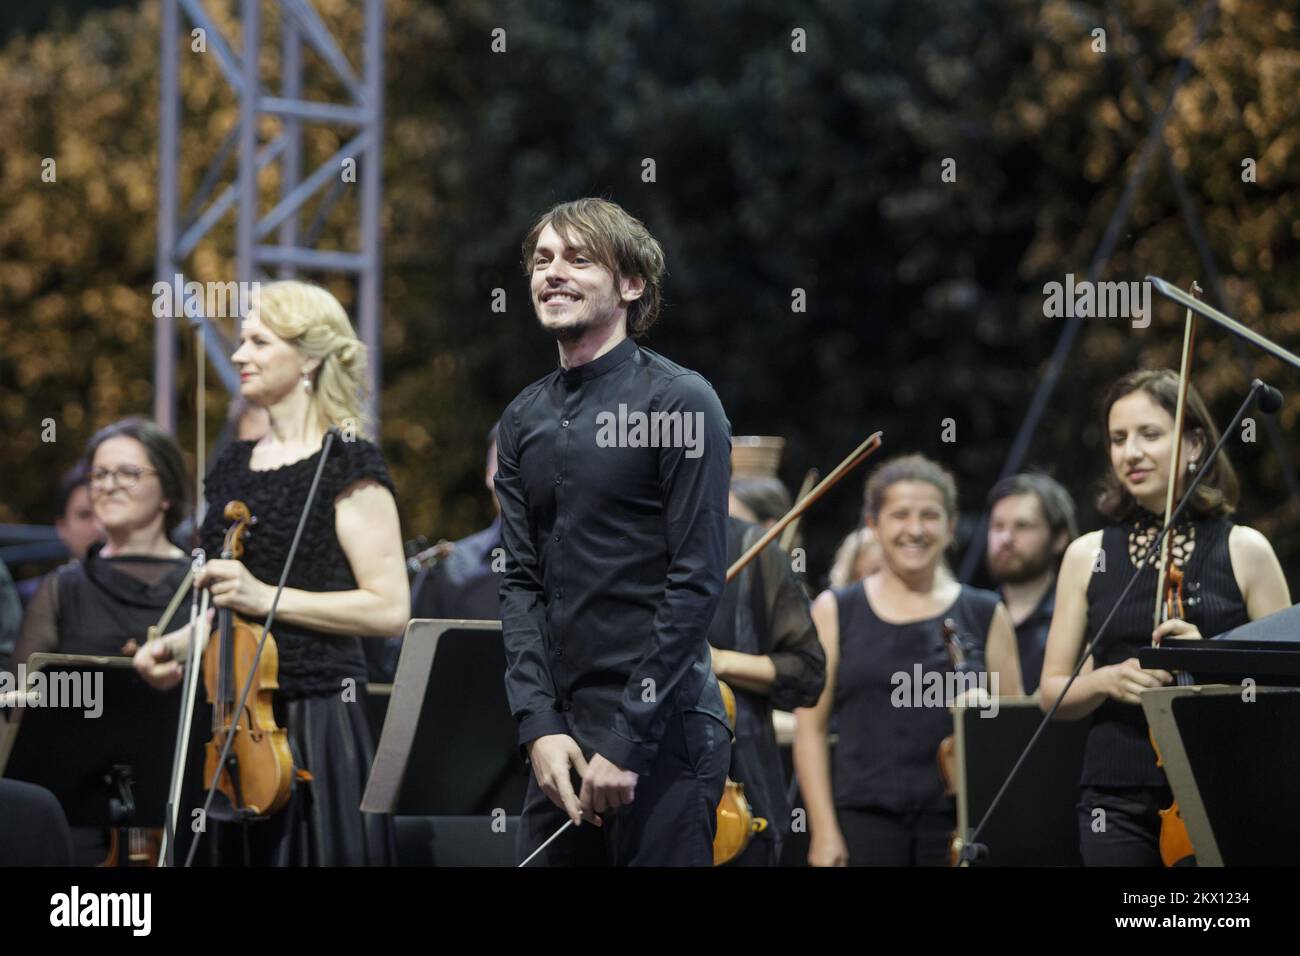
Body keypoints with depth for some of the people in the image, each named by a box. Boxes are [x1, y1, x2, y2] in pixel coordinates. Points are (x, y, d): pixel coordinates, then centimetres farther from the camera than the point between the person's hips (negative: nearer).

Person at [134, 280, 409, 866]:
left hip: (314, 716, -6)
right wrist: (178, 646, 7)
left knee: (311, 850, -6)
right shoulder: (233, 467, 14)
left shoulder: (346, 464, -7)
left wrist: (267, 596, -18)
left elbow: (390, 610, -13)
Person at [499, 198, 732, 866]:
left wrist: (626, 741, -15)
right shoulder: (523, 420, 12)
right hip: (563, 736, 6)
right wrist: (539, 724, -4)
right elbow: (521, 581, 9)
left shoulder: (680, 402, -7)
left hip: (663, 734, -6)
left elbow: (698, 583, -12)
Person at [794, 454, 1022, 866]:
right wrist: (824, 829, -4)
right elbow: (811, 728, 3)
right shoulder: (835, 611, 8)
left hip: (958, 820, 1)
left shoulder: (985, 615, 10)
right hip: (864, 818, -1)